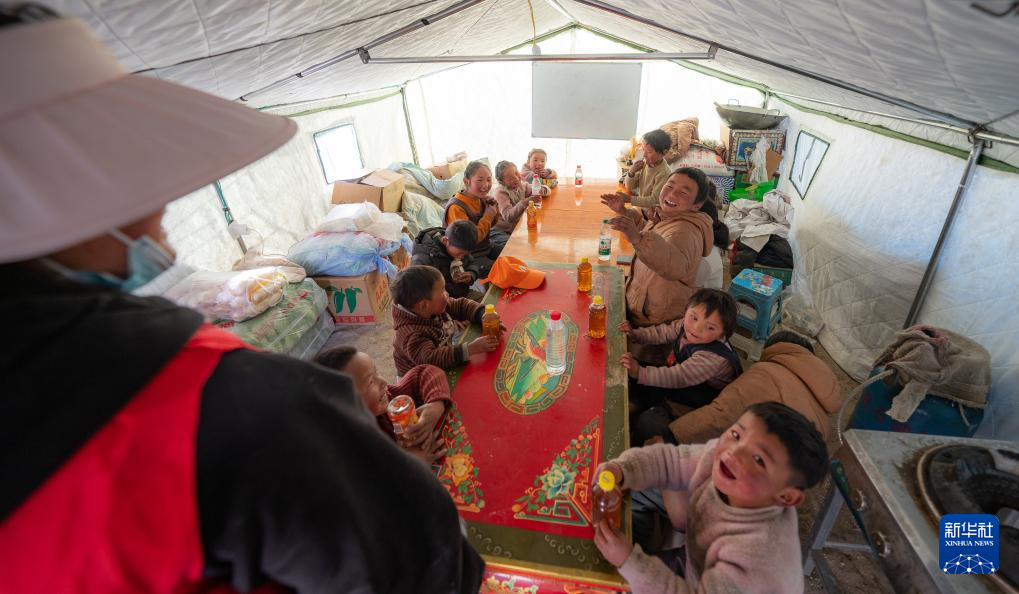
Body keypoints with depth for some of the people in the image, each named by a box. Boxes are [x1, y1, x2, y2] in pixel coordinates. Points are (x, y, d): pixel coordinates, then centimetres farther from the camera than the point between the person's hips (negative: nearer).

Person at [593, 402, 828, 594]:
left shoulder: (757, 558, -39)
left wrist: (629, 562, -40)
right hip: (697, 564, 5)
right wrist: (621, 469, -32)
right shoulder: (719, 456, -25)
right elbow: (670, 461, -14)